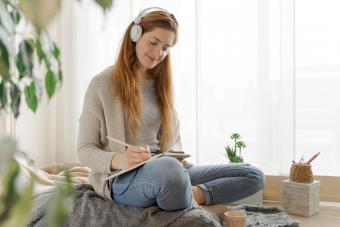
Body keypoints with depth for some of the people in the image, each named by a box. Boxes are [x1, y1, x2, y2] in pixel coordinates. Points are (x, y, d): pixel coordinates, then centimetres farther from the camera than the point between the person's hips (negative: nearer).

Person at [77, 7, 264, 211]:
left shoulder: (162, 84, 15)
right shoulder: (103, 84, -2)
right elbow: (85, 150, -3)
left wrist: (175, 157, -7)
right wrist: (117, 160, -24)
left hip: (167, 172, 6)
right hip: (123, 179, -6)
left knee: (253, 176, -7)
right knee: (169, 168, -42)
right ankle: (186, 201, -14)